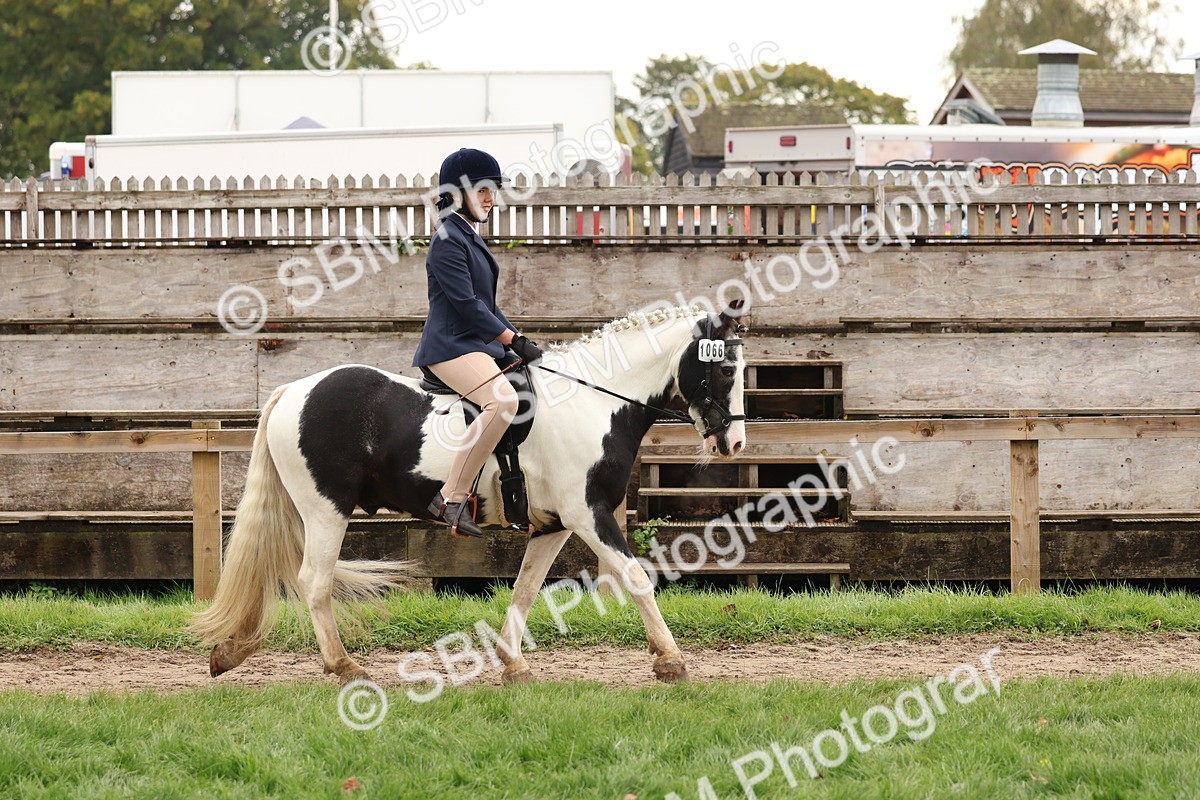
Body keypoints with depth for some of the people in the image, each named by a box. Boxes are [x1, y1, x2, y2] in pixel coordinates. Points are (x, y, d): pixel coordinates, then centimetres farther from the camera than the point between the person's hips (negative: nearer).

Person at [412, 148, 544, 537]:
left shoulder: (471, 238, 20)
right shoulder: (448, 239, -11)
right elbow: (465, 302, -18)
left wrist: (519, 340, 14)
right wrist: (513, 340, -17)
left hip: (477, 344, 11)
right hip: (451, 345, -11)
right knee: (503, 400, -34)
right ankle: (452, 498, -30)